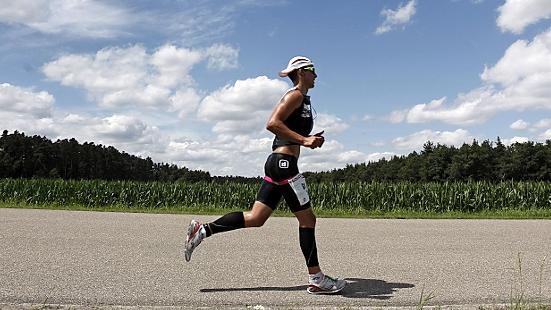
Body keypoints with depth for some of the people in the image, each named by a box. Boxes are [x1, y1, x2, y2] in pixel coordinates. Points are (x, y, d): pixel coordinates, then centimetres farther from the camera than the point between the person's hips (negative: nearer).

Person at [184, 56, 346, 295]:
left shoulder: (303, 99, 24)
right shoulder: (295, 95, -6)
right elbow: (272, 124, -20)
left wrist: (310, 140, 18)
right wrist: (303, 140, -22)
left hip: (277, 162, 10)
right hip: (284, 162, -10)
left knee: (255, 218, 7)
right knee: (307, 219, -2)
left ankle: (203, 229, 7)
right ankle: (316, 279, 6)